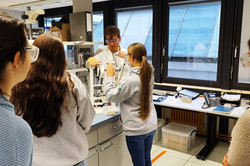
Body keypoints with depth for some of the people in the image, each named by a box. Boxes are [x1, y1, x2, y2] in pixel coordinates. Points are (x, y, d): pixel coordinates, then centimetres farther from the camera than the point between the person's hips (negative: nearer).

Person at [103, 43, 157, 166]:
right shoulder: (149, 74, -2)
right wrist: (124, 57, 27)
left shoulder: (130, 80, -26)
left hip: (136, 129, -7)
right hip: (151, 126, 7)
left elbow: (112, 96, -13)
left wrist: (109, 76, -4)